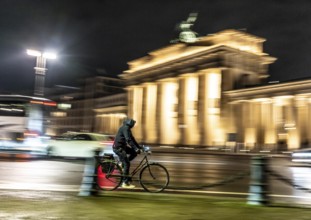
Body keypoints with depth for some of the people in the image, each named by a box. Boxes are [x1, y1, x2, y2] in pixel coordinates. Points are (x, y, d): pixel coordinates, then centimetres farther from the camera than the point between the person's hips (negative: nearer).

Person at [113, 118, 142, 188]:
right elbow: (128, 140, -28)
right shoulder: (125, 128, -16)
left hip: (122, 146, 10)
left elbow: (132, 139, 20)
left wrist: (139, 147, 15)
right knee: (127, 164, -11)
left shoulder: (127, 129, 15)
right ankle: (125, 183, -6)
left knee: (134, 153, 3)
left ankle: (122, 164, 8)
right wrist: (136, 148, -32)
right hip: (118, 147, -10)